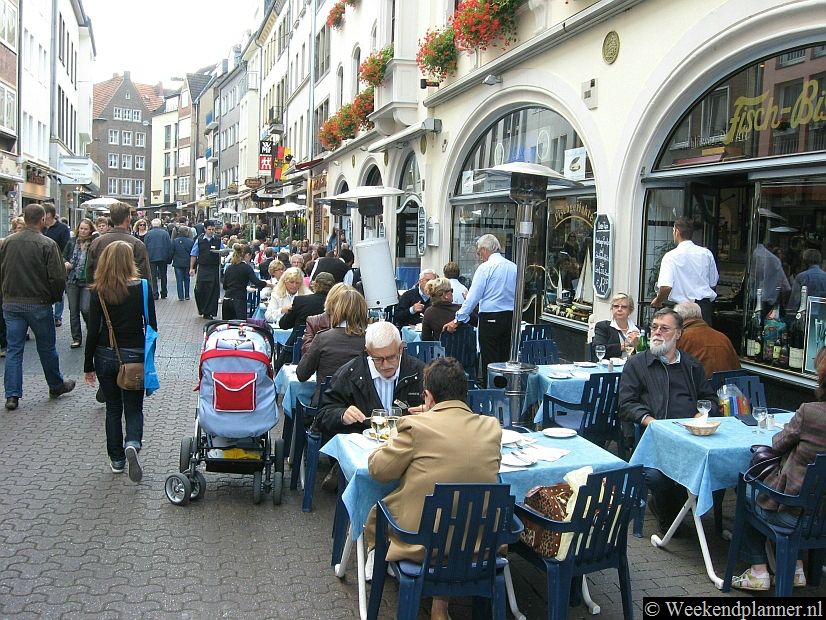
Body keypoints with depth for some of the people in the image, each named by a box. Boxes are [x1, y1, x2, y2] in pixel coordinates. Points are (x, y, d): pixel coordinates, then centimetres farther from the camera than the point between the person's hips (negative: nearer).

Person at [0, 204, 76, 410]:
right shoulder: (47, 244, -14)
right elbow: (58, 278, -16)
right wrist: (54, 298, 1)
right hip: (38, 304, -4)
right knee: (47, 348, 11)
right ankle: (56, 386, 27)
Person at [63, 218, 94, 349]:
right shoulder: (71, 242, 4)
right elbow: (63, 256, 16)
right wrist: (65, 263, -5)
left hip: (87, 281, -4)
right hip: (72, 280, 4)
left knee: (85, 309, -12)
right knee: (73, 310, 8)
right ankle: (76, 338, 18)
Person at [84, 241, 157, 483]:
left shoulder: (98, 292, -8)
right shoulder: (142, 288, -8)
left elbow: (93, 331, -6)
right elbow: (151, 326, -5)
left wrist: (88, 366, 2)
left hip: (105, 356, 1)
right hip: (134, 356, -1)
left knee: (113, 408, 15)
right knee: (134, 408, 10)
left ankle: (117, 459, 19)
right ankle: (132, 444, -16)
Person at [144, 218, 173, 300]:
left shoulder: (148, 234, -1)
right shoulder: (165, 233, 1)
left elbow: (145, 247, 1)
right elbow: (170, 246, 2)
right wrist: (169, 258, 7)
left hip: (151, 258, -1)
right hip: (163, 258, 1)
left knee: (153, 277, 2)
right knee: (163, 276, 12)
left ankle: (155, 294, -5)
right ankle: (163, 294, 15)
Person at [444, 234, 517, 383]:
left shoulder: (485, 267, -8)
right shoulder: (513, 267, 9)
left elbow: (473, 297, -10)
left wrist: (457, 320, -5)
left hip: (490, 319, -6)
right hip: (511, 317, 6)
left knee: (489, 361, -1)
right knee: (506, 360, 10)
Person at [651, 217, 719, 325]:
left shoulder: (671, 256, -10)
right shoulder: (706, 253, 5)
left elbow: (666, 287, -20)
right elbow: (713, 283, 14)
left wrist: (657, 301, -2)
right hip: (705, 306, 4)